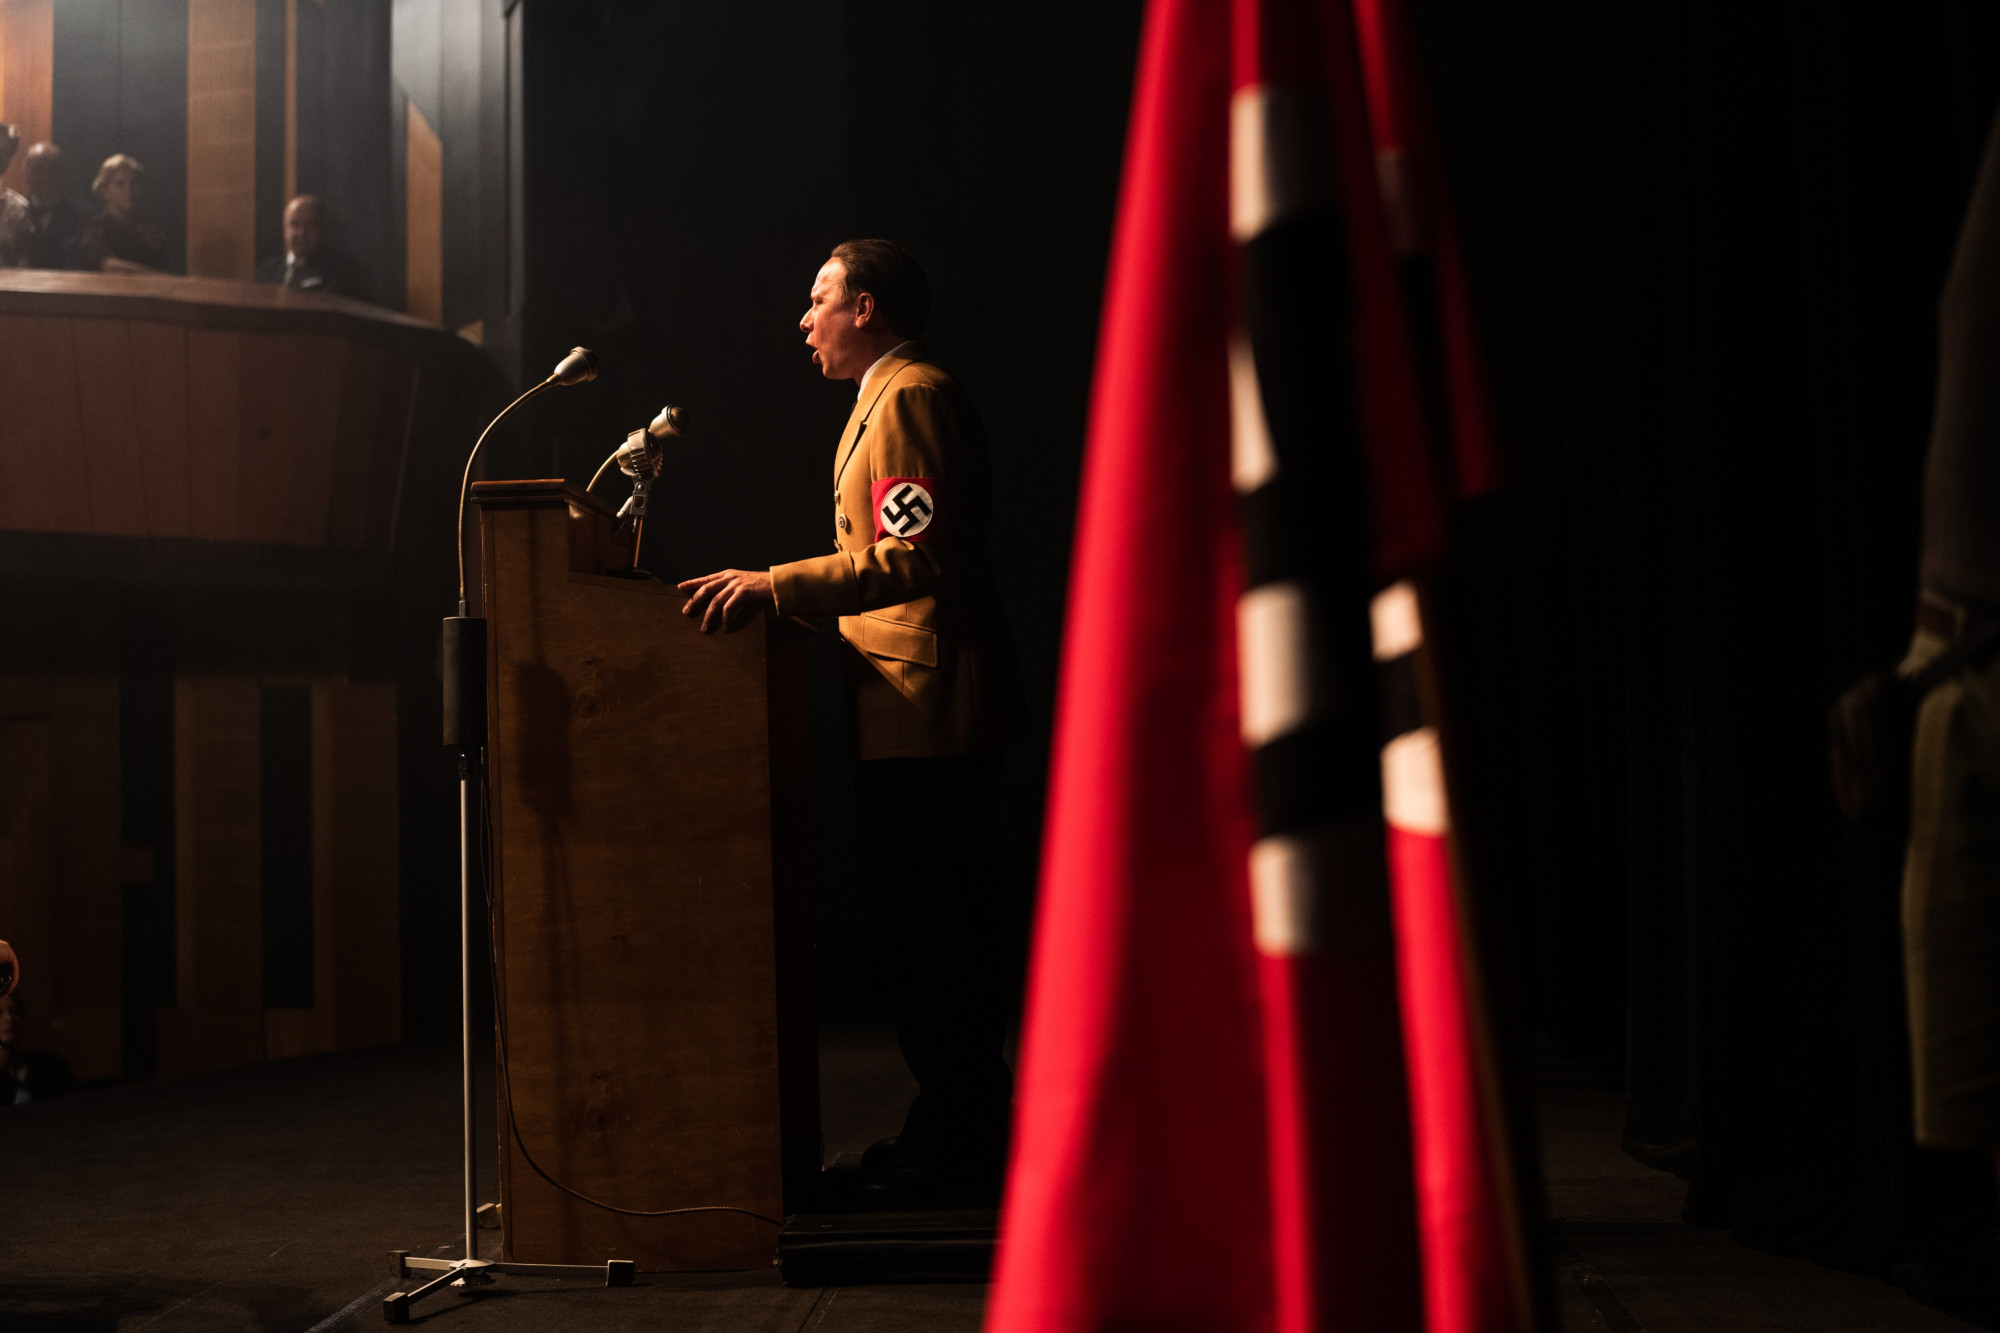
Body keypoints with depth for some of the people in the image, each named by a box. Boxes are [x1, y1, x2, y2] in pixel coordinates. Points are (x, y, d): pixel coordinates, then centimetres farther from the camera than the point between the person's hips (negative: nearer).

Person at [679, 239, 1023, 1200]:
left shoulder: (910, 399, -10)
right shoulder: (894, 398, 23)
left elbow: (915, 558, -21)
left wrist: (776, 587, -23)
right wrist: (780, 596, 22)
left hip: (925, 710, -11)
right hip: (912, 713, 11)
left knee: (927, 937, -7)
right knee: (922, 937, 13)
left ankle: (954, 1147, -1)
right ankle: (957, 1131, 19)